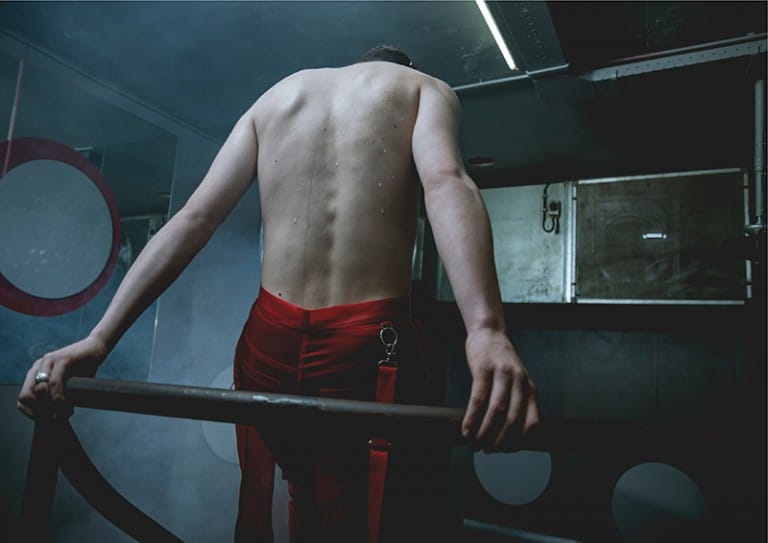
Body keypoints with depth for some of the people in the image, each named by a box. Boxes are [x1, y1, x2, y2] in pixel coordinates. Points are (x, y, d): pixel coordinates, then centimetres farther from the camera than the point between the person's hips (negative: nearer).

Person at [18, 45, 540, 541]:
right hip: (368, 340, -3)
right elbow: (447, 185, -12)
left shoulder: (274, 97, 21)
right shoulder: (425, 89, 12)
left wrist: (99, 339, 5)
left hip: (269, 337, 4)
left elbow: (194, 217, 9)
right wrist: (486, 330, -27)